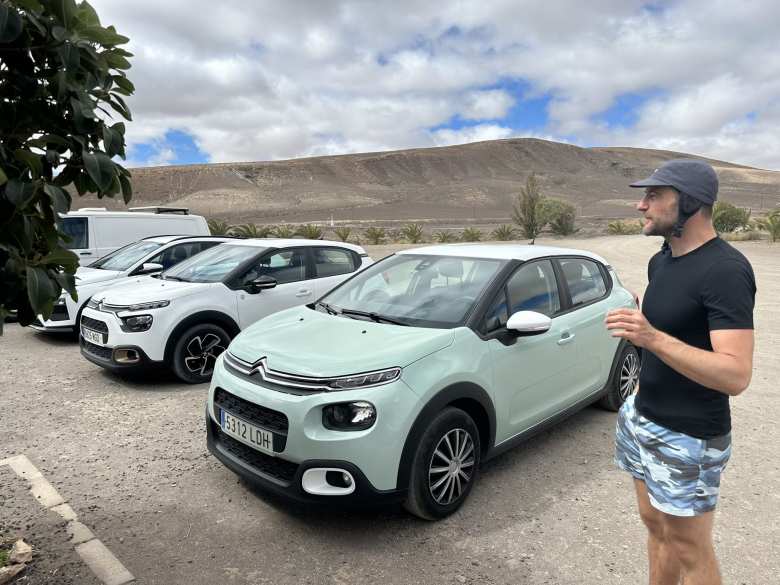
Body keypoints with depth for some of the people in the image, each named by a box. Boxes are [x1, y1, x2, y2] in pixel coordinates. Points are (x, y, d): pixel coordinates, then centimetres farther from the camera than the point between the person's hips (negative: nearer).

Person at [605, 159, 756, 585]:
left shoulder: (726, 270, -21)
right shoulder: (660, 261, 6)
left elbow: (736, 376, -26)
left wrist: (652, 338, -38)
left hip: (688, 438, -8)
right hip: (643, 419, 8)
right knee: (656, 527, 20)